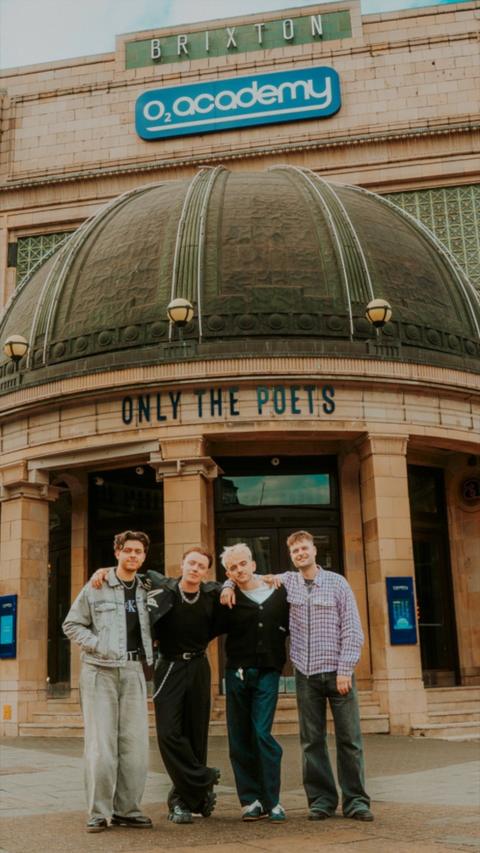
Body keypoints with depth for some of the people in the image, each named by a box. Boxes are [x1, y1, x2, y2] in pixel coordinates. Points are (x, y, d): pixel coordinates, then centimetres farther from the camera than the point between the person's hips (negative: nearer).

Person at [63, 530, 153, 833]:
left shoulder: (146, 590, 11)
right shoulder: (97, 587, 0)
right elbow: (72, 624, 2)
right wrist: (99, 645, -9)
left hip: (133, 671, 4)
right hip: (100, 671, -3)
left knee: (135, 743, 3)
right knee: (101, 744, -2)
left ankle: (127, 809, 14)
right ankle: (98, 812, 7)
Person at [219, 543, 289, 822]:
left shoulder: (278, 593, 5)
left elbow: (290, 627, 12)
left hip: (268, 672, -1)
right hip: (237, 672, 1)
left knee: (262, 733, -8)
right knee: (240, 737, 4)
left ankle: (272, 801, 1)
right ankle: (251, 799, 14)